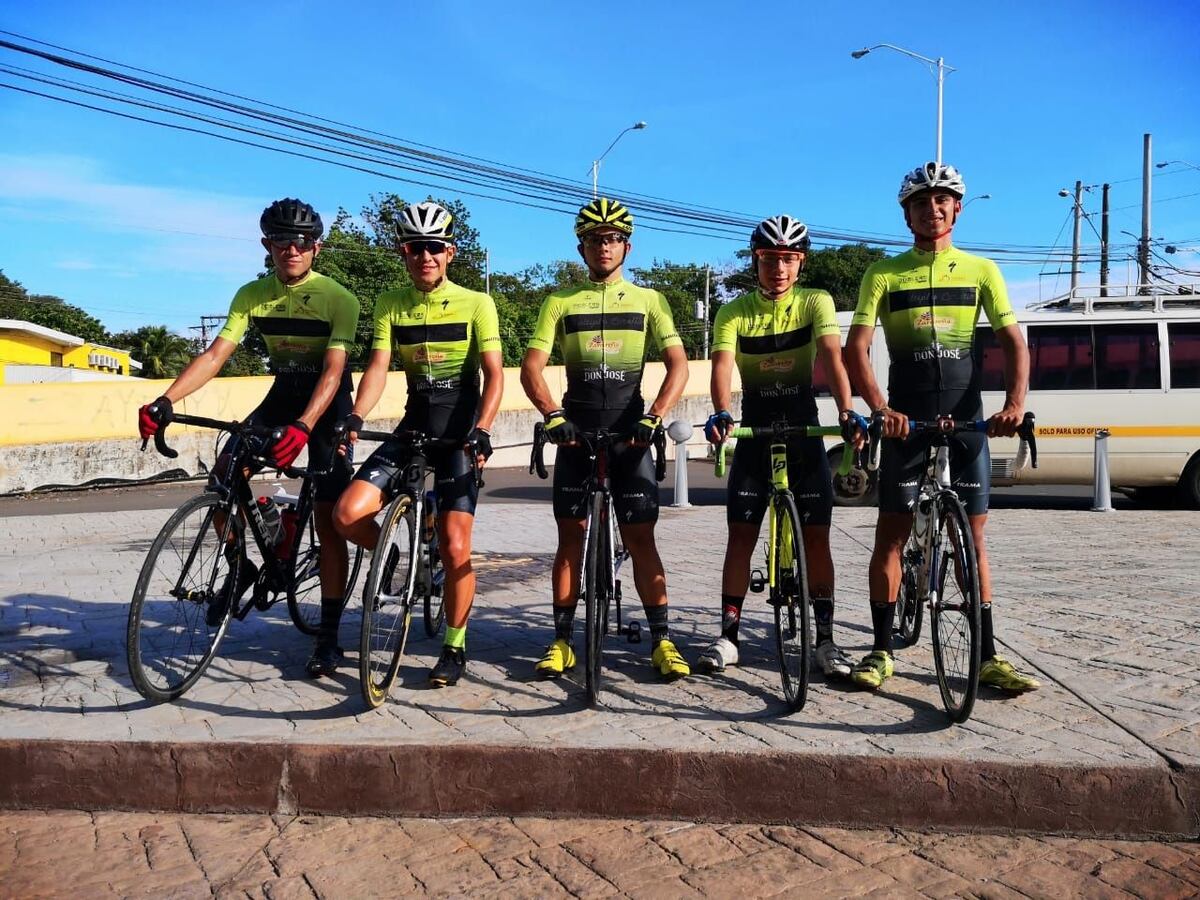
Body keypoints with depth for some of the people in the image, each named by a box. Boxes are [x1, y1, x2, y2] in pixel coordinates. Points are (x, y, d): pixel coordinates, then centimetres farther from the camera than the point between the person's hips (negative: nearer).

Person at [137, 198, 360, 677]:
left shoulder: (338, 299, -19)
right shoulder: (252, 295, -6)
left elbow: (333, 370, -28)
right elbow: (215, 355, -13)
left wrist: (304, 426, -44)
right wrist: (165, 400, -27)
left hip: (327, 402, -4)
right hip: (282, 393, 5)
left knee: (327, 521, -6)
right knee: (223, 472, -16)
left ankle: (328, 634, 3)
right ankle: (240, 567, 10)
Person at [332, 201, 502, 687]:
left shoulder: (475, 303, -4)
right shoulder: (390, 305, 5)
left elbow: (494, 373, -11)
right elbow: (378, 367, -5)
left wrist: (481, 429, -27)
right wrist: (355, 417, -24)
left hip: (460, 432, -3)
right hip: (413, 426, 4)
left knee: (454, 547, -7)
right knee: (348, 513, -14)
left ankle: (455, 647, 13)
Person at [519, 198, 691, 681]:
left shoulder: (648, 300, 7)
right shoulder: (560, 301, 7)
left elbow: (677, 364, -2)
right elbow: (531, 368, -1)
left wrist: (652, 417, -17)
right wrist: (553, 415, -18)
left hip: (630, 433, -1)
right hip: (576, 432, 1)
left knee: (640, 537, -1)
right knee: (571, 536, 4)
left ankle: (661, 640, 6)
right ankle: (562, 640, 12)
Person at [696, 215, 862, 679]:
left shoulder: (816, 302, -4)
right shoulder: (734, 312, -4)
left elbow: (832, 356, -20)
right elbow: (722, 364, -20)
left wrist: (846, 410, -37)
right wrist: (721, 413, -41)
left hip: (804, 431, 0)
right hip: (755, 432, 0)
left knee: (816, 536, -1)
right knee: (741, 534, -2)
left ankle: (824, 639, 9)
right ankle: (728, 636, 7)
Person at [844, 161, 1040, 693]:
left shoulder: (981, 271, 8)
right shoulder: (884, 275, 3)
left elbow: (1013, 342, 1)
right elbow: (855, 348, -7)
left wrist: (1015, 402, -18)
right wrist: (880, 409, -24)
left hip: (967, 419, 1)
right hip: (906, 420, -1)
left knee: (973, 537, 6)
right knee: (891, 535, 1)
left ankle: (987, 656, 13)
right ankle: (882, 651, 10)